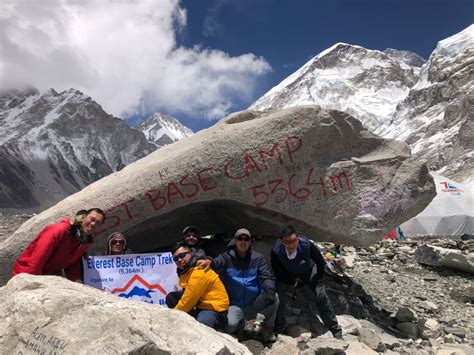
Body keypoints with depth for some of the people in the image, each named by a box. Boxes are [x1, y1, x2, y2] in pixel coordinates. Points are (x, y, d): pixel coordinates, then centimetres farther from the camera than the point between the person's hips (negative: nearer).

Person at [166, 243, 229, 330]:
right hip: (199, 305, 10)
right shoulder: (185, 271, 7)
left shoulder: (199, 272, -20)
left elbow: (188, 301, -18)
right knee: (171, 297, 6)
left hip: (214, 309, -10)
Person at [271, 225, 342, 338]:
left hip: (308, 271, 0)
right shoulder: (276, 250, -35)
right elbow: (278, 273, -18)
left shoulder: (307, 245, -37)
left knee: (321, 295, -10)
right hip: (287, 275, 0)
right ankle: (278, 328, 8)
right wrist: (293, 282, -18)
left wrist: (318, 280, -12)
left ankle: (335, 329, 9)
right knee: (280, 296, -16)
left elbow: (320, 262, -16)